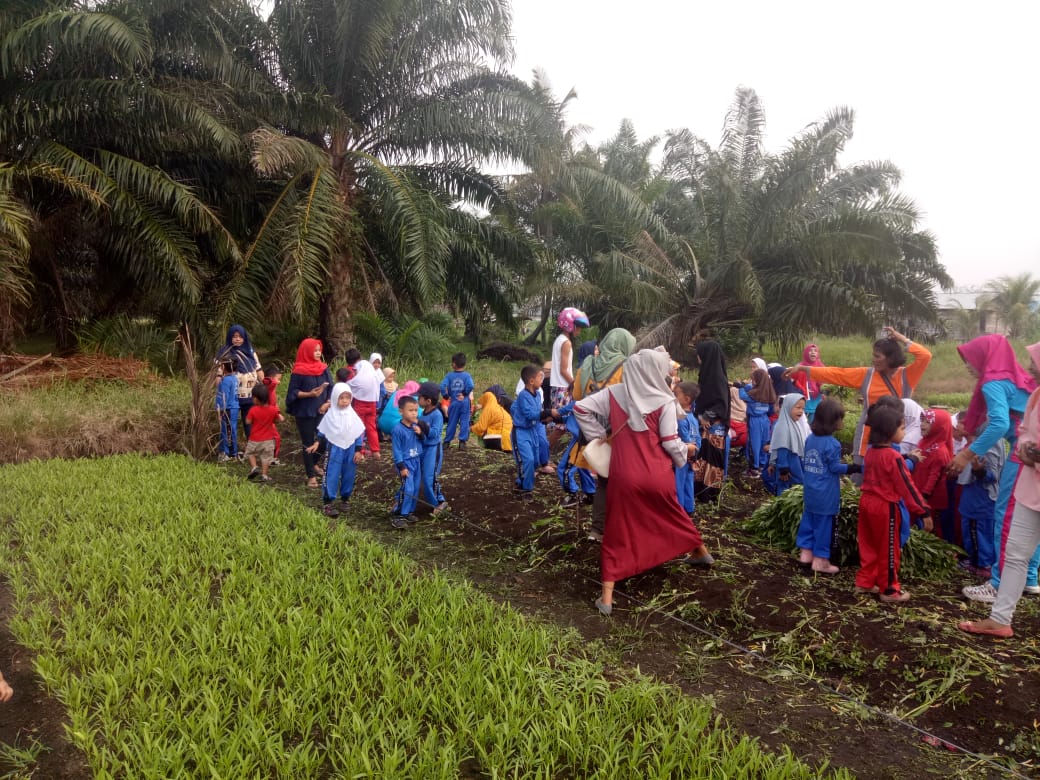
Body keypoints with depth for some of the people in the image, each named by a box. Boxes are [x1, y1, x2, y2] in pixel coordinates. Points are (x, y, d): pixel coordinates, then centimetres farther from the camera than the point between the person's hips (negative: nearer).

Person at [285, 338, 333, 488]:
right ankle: (311, 476, 14)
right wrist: (309, 394, -21)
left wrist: (327, 403, -8)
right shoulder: (299, 371, -9)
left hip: (321, 411, 4)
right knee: (308, 443, 3)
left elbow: (331, 389, 7)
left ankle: (313, 464, 31)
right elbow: (293, 392, -8)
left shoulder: (324, 369, 4)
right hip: (304, 413, -4)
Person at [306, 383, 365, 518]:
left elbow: (360, 433, 1)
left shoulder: (353, 415, -3)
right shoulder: (330, 415, -7)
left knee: (348, 475, 10)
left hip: (350, 450, 2)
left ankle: (345, 498, 27)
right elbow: (322, 431, 5)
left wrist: (358, 450, -1)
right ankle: (328, 503, -1)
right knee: (331, 475, -4)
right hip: (334, 450, -2)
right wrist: (317, 443, 3)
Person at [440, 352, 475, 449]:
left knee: (452, 422, 11)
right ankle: (462, 441, 3)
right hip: (465, 402, -1)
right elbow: (470, 386, -20)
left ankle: (447, 441, 16)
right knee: (464, 422, 6)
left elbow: (442, 386, -14)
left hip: (453, 402, 1)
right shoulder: (466, 375, -5)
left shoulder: (449, 375, -3)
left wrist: (446, 396, -1)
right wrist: (465, 394, -4)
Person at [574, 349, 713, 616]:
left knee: (617, 535, 6)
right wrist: (685, 452, 15)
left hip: (624, 476, 0)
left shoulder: (614, 393, 0)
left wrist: (599, 435, 5)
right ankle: (701, 552, 53)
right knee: (674, 515, 29)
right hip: (657, 476, 0)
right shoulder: (665, 401, -7)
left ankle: (607, 597, 2)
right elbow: (670, 443, -6)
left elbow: (581, 408, -3)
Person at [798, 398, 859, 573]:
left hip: (810, 491, 7)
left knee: (809, 520, 14)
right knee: (824, 525, 2)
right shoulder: (832, 444, -18)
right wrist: (853, 468, -9)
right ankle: (821, 560, 9)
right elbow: (836, 467, -15)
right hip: (826, 494, -7)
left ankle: (806, 553, 21)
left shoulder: (810, 439, 6)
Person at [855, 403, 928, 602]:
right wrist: (922, 510, -15)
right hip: (885, 507, -8)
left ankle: (864, 582, 25)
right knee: (888, 550, 5)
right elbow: (907, 486, -19)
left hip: (867, 502, 8)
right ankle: (889, 590, 15)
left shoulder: (870, 451, 4)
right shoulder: (893, 456, -20)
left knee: (869, 545, 17)